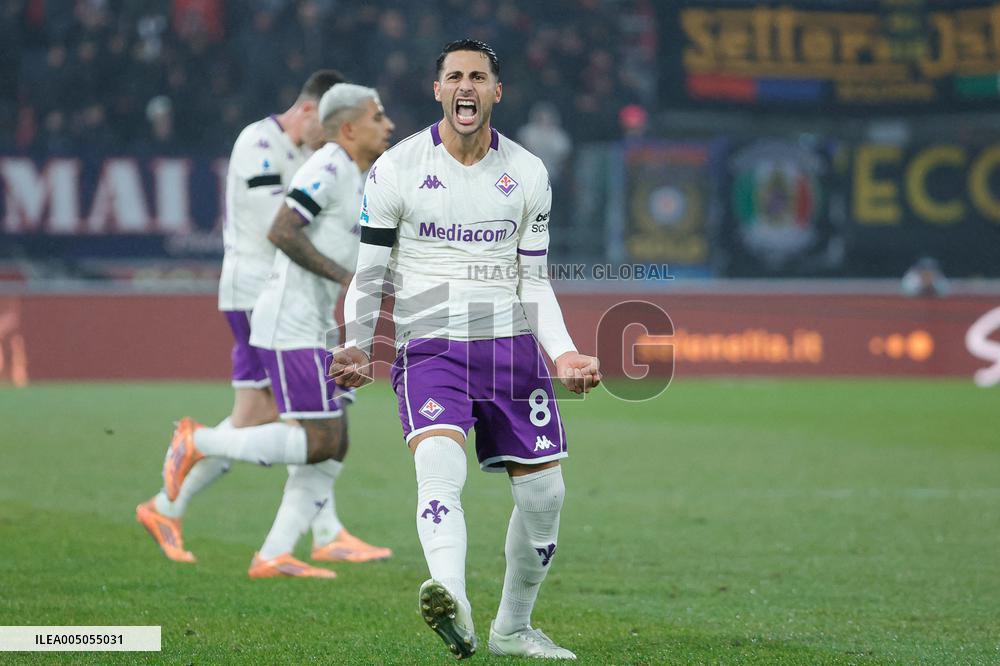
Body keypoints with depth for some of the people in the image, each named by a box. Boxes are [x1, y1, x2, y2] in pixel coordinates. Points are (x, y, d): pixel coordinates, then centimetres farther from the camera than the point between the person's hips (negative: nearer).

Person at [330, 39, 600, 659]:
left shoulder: (528, 173, 8)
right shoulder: (396, 168, 0)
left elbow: (533, 281, 13)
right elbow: (370, 271, 3)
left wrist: (563, 352, 0)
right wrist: (357, 347, -12)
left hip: (511, 346, 4)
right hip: (429, 348, -3)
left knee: (544, 494, 3)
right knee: (438, 462, -29)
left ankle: (513, 628, 23)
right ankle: (452, 600, -50)